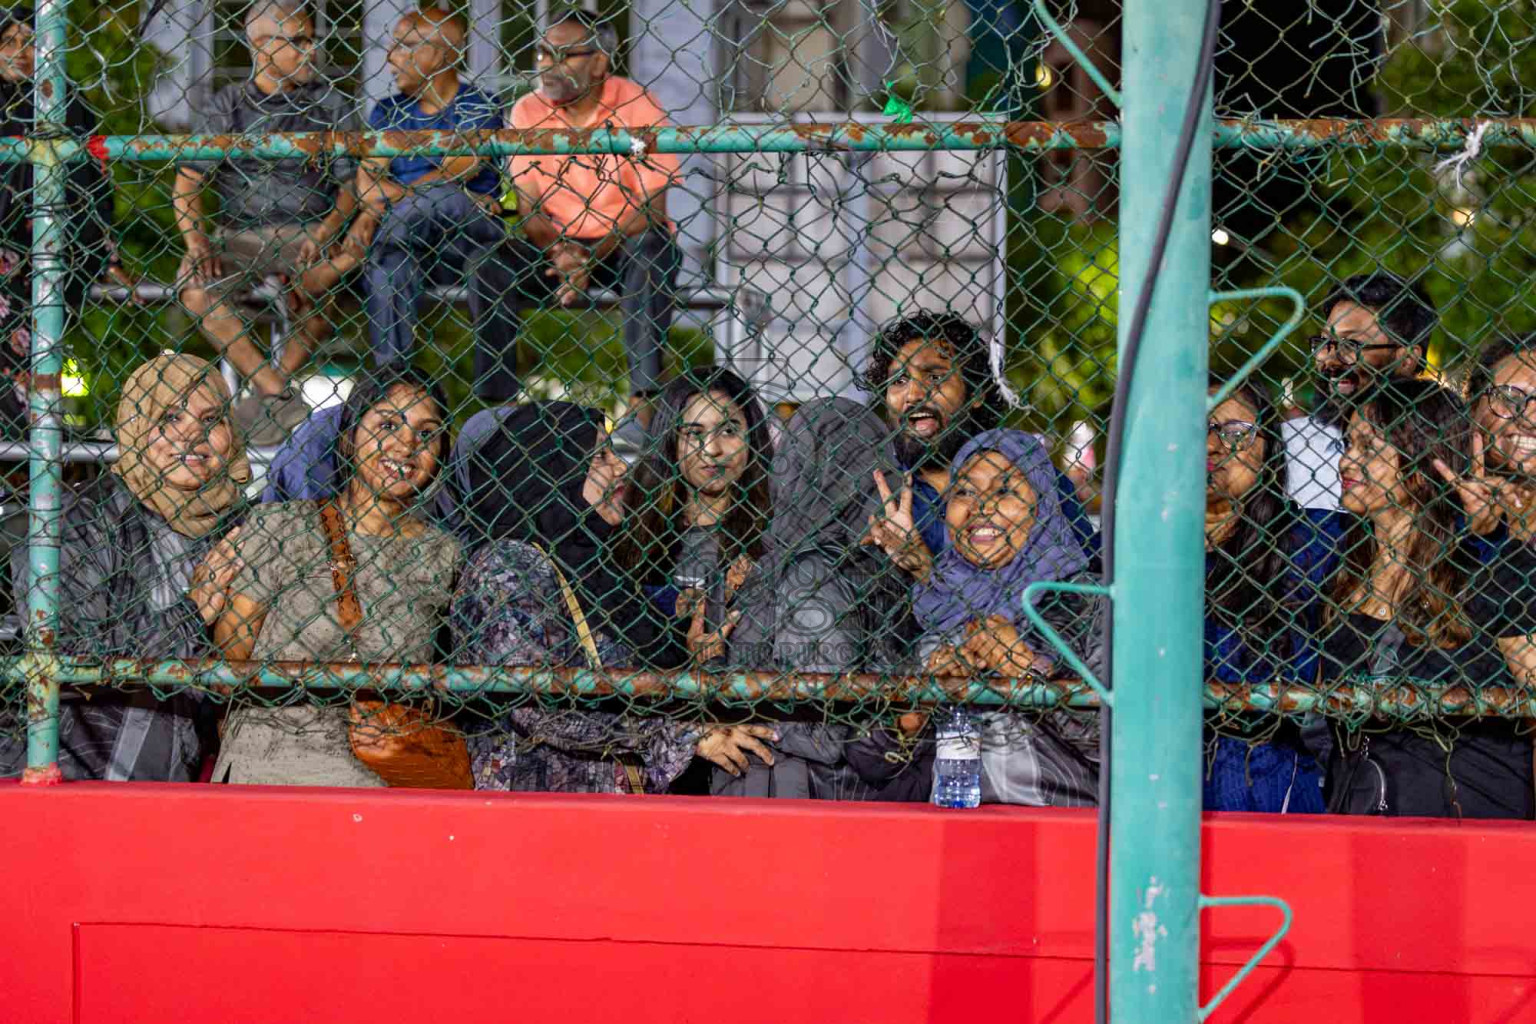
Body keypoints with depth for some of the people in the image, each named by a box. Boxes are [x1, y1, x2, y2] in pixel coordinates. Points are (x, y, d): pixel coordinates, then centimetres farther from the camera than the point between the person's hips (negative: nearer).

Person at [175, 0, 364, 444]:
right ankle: (281, 397, -32)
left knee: (325, 280, -35)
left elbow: (351, 186, 5)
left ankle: (268, 393, -19)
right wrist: (196, 240, -16)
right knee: (194, 287, -31)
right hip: (238, 234, 0)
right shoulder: (226, 108, 8)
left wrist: (325, 232, -15)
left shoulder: (331, 106, 10)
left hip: (306, 232, 0)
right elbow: (187, 185, 3)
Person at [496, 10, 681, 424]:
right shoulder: (528, 112, -1)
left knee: (650, 248, -37)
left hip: (624, 241, -3)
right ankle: (497, 398, -22)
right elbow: (529, 204, -1)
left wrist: (593, 259, -26)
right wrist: (559, 252, -23)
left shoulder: (637, 107, -11)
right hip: (557, 243, 3)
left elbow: (651, 207, -14)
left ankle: (642, 398, -38)